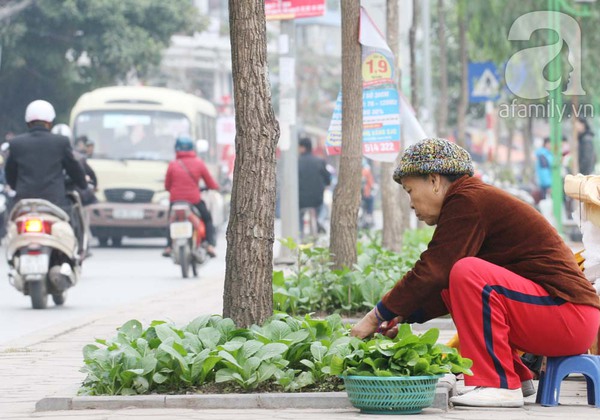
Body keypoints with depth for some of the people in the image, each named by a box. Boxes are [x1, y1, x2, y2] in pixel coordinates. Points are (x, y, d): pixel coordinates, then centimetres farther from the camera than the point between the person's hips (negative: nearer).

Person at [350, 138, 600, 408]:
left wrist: (377, 317, -11)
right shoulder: (480, 198, 17)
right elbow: (441, 279, 16)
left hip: (569, 317, -10)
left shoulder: (467, 202, -13)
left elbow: (431, 272, -18)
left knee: (468, 274, -25)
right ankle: (517, 379, 16)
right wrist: (404, 317, 5)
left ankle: (499, 385, -20)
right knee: (454, 286, 17)